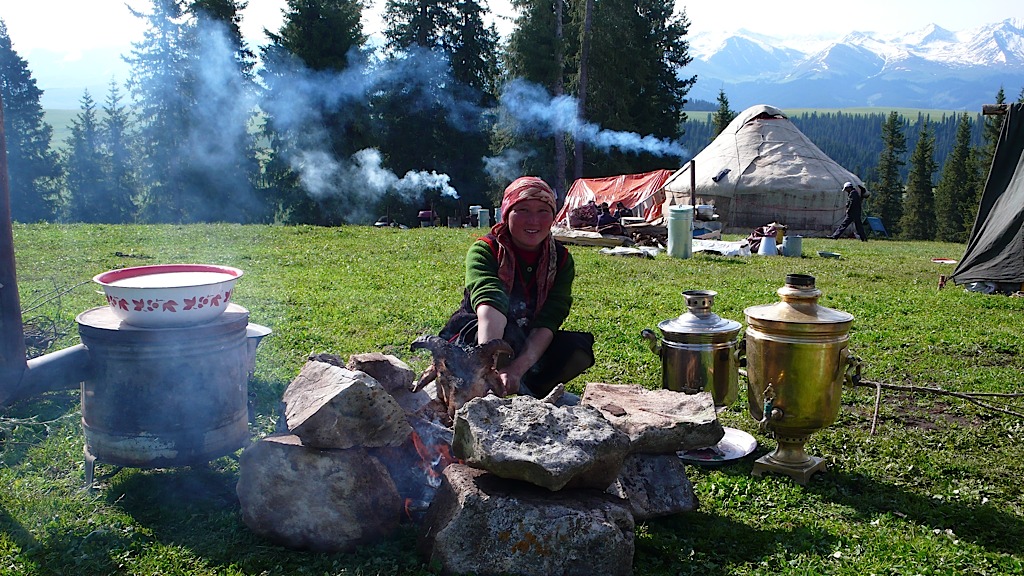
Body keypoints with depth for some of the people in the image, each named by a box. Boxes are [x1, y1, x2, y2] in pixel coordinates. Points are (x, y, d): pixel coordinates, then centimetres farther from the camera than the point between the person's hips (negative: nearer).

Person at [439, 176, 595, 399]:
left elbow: (548, 322, -22)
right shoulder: (484, 251, -18)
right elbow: (490, 307, -39)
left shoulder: (561, 260, -8)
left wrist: (516, 369, -40)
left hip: (529, 349, 4)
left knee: (579, 348, -23)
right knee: (506, 331, -36)